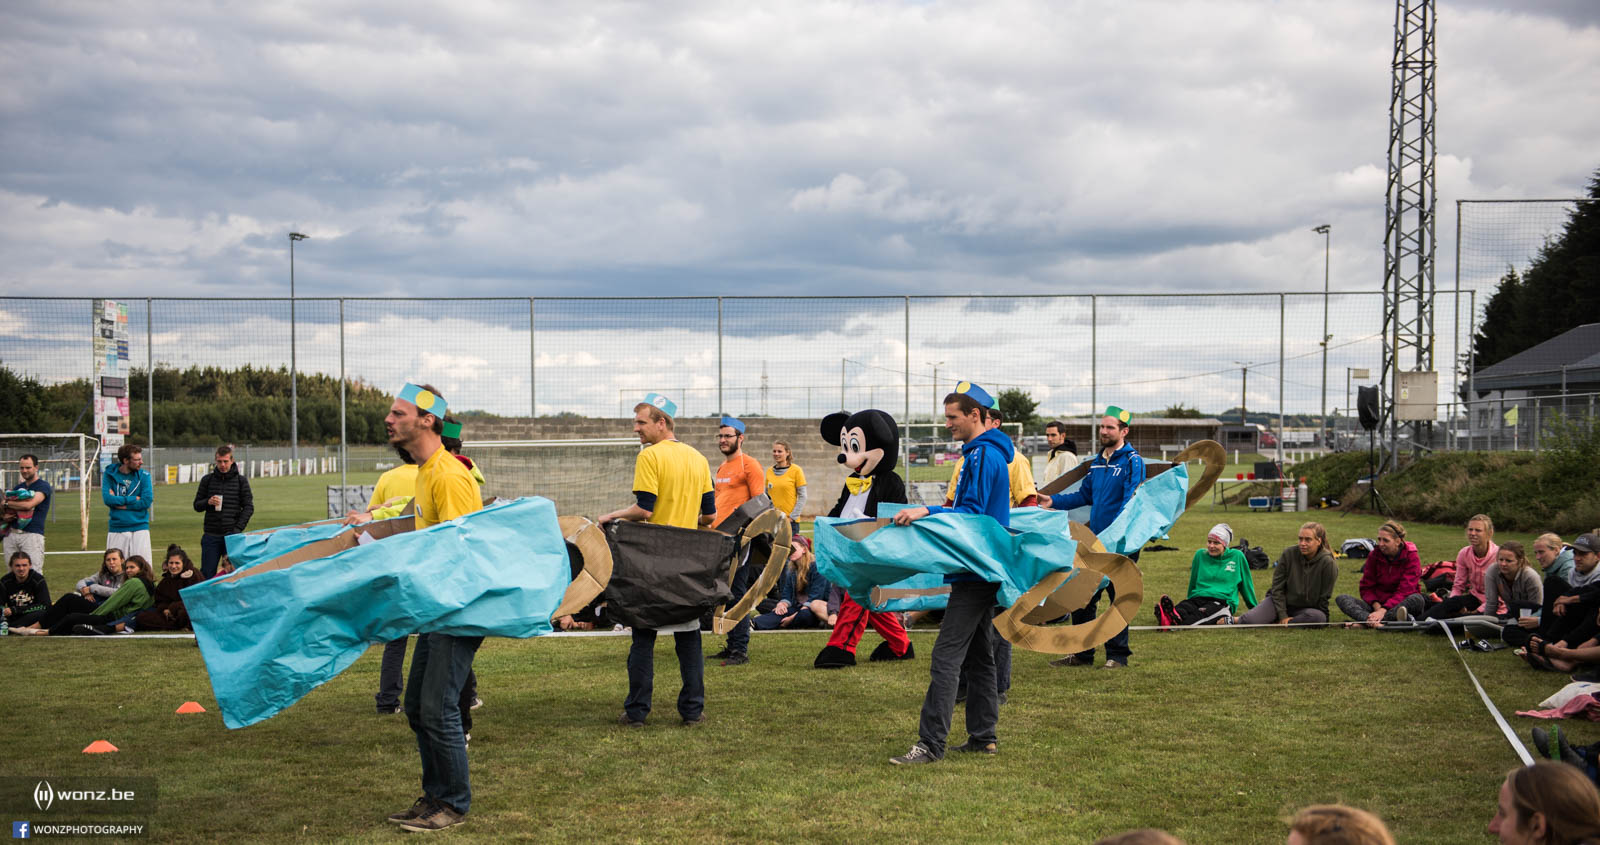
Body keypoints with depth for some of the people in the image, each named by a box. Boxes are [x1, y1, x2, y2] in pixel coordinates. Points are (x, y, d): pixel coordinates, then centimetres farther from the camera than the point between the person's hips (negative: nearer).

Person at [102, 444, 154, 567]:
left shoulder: (144, 476, 2)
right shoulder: (110, 475, 2)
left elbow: (147, 501, -8)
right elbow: (107, 499, -11)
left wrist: (119, 502, -8)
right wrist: (133, 499, -11)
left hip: (139, 528, 0)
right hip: (116, 529, 0)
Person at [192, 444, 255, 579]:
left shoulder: (241, 480, 4)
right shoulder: (207, 480, 8)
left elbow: (249, 507, 2)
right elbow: (197, 506, 12)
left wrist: (238, 529, -10)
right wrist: (208, 502, -11)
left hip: (232, 536, -1)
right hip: (211, 535, 1)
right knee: (206, 574, 0)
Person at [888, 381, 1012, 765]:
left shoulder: (983, 455, -15)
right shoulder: (986, 452, 17)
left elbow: (973, 513, -22)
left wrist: (926, 513, -28)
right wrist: (930, 514, 23)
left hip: (975, 572, -11)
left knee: (946, 655, -13)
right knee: (978, 654, 14)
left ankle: (931, 743, -15)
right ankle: (983, 736, 20)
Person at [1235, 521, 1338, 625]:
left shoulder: (1327, 564, -15)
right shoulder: (1289, 554, -10)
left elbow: (1324, 597, -7)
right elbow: (1277, 587, -5)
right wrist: (1282, 615, -12)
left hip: (1305, 608, 0)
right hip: (1280, 601, 0)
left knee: (1319, 618, -37)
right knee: (1249, 621, -28)